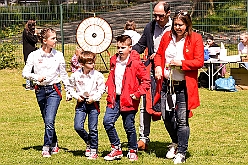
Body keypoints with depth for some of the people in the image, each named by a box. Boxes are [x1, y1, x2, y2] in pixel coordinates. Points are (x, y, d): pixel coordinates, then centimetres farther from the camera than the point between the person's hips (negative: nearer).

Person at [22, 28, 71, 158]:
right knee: (47, 121, 11)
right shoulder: (34, 55, -3)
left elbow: (64, 74, 9)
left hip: (54, 89, -2)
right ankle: (54, 145, 28)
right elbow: (25, 73, -4)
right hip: (40, 90, 2)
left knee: (49, 120, -15)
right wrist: (36, 77, -23)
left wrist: (68, 91, 11)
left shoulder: (58, 55, -1)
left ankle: (46, 148, -7)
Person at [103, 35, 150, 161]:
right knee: (107, 121, -6)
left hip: (128, 100, -5)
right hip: (114, 99, 5)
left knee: (129, 126, 3)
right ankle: (116, 149, 7)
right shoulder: (114, 61, 8)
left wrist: (137, 93, -13)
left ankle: (132, 151, 22)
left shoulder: (136, 63, -11)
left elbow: (146, 80, -7)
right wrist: (108, 87, 13)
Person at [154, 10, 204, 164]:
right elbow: (159, 54, 18)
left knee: (182, 120, -4)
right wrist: (158, 66, -1)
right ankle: (176, 142, 38)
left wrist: (181, 63, -20)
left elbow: (199, 61, -9)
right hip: (167, 83, 4)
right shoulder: (167, 36, 8)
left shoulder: (195, 38, -5)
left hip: (184, 86, -4)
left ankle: (181, 153, 7)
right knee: (168, 118, 11)